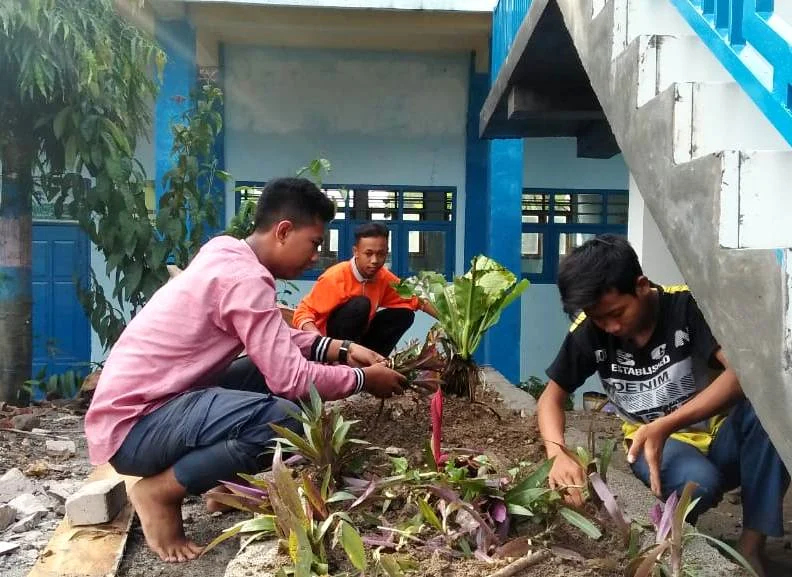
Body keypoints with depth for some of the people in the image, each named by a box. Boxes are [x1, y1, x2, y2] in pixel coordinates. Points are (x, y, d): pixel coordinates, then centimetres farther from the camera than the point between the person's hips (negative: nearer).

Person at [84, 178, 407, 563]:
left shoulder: (229, 256, 7)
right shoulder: (245, 277, -23)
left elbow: (279, 342, 15)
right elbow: (292, 379, -25)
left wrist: (341, 349, 4)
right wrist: (363, 379, -9)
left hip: (157, 401, 10)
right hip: (132, 426, -10)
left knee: (273, 373, 7)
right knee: (285, 419, -28)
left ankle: (229, 482, 13)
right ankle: (159, 491, -7)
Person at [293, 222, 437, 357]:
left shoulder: (383, 277, -5)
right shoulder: (335, 277, -23)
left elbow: (412, 297, 7)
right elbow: (304, 311, -21)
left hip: (357, 337, 7)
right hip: (330, 339, -7)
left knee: (404, 314, -4)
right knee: (360, 305, -30)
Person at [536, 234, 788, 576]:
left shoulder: (687, 305, -19)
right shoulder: (589, 332, -13)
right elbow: (552, 397, -6)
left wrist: (665, 425, -42)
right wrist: (558, 455, -28)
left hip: (720, 434, 1)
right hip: (657, 441, -1)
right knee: (697, 482, -37)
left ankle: (750, 547, -20)